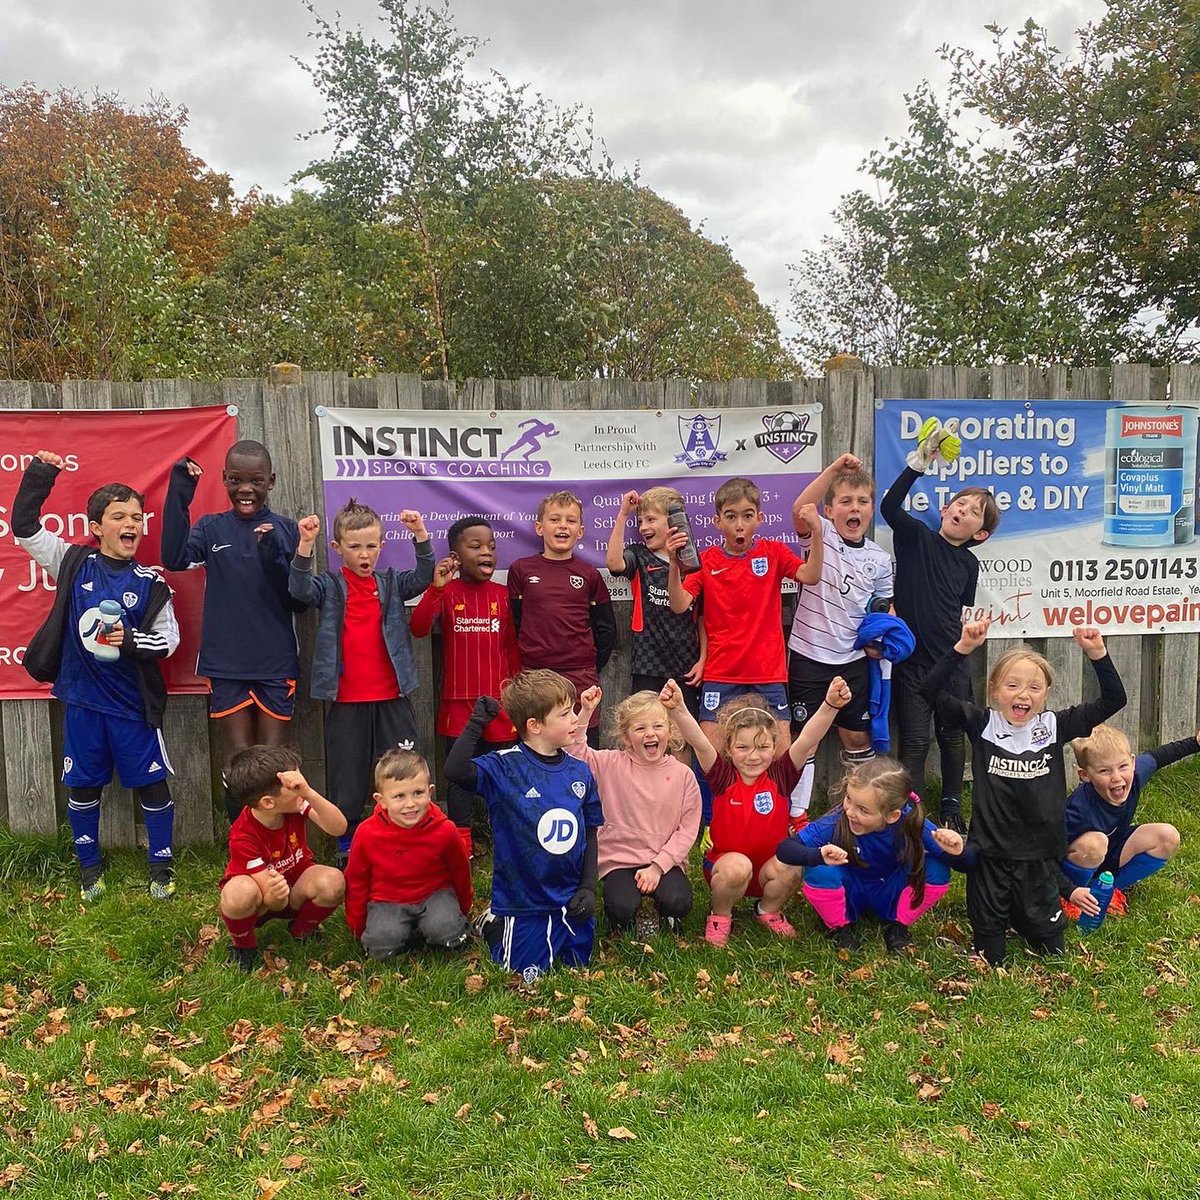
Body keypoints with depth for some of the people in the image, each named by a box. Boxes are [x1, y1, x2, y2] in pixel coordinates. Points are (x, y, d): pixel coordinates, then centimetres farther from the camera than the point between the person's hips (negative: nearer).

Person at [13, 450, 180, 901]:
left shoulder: (150, 583, -4)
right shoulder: (74, 563, -1)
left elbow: (170, 638, -2)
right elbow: (24, 528, 0)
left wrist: (133, 639, -19)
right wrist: (38, 477, -7)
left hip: (132, 702, -1)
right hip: (81, 699, 1)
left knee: (152, 783, 4)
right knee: (82, 785, 13)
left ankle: (162, 866, 22)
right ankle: (90, 867, 32)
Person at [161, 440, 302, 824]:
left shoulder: (286, 530, 1)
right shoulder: (211, 528, 3)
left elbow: (298, 601, -2)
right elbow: (174, 559, -16)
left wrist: (274, 559, -19)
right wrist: (178, 494, -20)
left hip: (276, 665, 0)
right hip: (227, 664, 1)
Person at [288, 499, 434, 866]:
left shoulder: (391, 583, 8)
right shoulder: (330, 586, 2)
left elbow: (422, 578, -7)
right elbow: (300, 589, -16)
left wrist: (420, 535, -20)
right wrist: (305, 545, -29)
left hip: (391, 698, 1)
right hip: (346, 701, -1)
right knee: (346, 777, 7)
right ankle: (346, 849, 21)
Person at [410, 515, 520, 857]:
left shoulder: (503, 594, 4)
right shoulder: (446, 592, -1)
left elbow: (512, 646, 9)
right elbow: (418, 628, -16)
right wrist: (436, 587, -26)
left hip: (500, 701, 2)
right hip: (458, 701, -1)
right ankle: (461, 844, 16)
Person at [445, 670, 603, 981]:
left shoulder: (580, 772, -2)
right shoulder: (505, 767, -16)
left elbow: (590, 833, 6)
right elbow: (455, 771, -34)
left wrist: (588, 887, 0)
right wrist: (476, 723, -35)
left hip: (571, 902, 5)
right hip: (521, 903, -4)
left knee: (578, 965, 19)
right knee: (526, 978, 6)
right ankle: (493, 924, 32)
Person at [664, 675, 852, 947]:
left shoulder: (780, 775, -8)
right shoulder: (723, 776, -12)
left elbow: (808, 740, -23)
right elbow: (698, 742, -28)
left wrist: (830, 706, -40)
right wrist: (678, 709, -47)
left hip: (770, 866, 2)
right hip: (725, 864, -2)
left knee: (790, 869, -29)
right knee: (737, 865, -35)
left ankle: (769, 910, 6)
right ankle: (720, 915, -2)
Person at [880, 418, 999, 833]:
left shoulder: (969, 562, 6)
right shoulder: (916, 537, -4)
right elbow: (889, 506, -23)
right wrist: (919, 463, -31)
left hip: (951, 662, 4)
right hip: (911, 659, -4)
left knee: (953, 736, 13)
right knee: (914, 740, -1)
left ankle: (951, 807, 30)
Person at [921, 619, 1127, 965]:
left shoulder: (1054, 727, -3)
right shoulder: (982, 725, -7)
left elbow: (1113, 700, -6)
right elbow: (932, 691, -17)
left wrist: (1097, 655, -21)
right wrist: (963, 648, -28)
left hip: (1038, 857, 2)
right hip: (989, 854, -1)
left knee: (1050, 949, 14)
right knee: (989, 955, 8)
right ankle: (999, 911, 39)